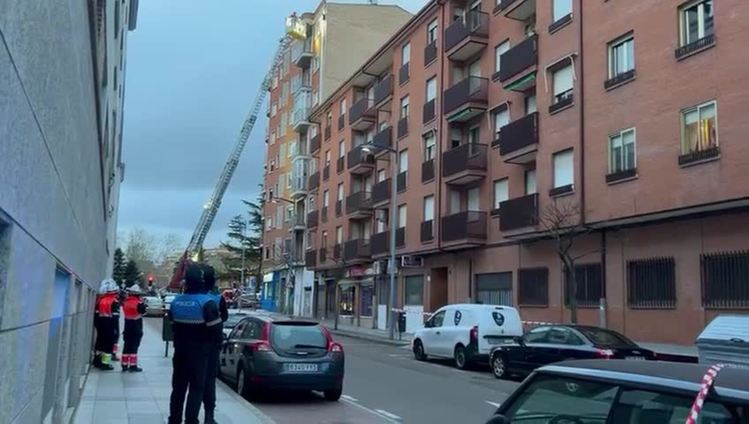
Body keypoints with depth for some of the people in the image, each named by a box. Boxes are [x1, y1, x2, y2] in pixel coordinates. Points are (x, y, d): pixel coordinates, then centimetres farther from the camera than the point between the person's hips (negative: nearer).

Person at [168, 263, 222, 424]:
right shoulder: (207, 302, -18)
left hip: (180, 351, 5)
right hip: (199, 352, -5)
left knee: (178, 387, 15)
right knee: (196, 388, 2)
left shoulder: (176, 301, 1)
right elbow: (214, 328, -16)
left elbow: (173, 326, 7)